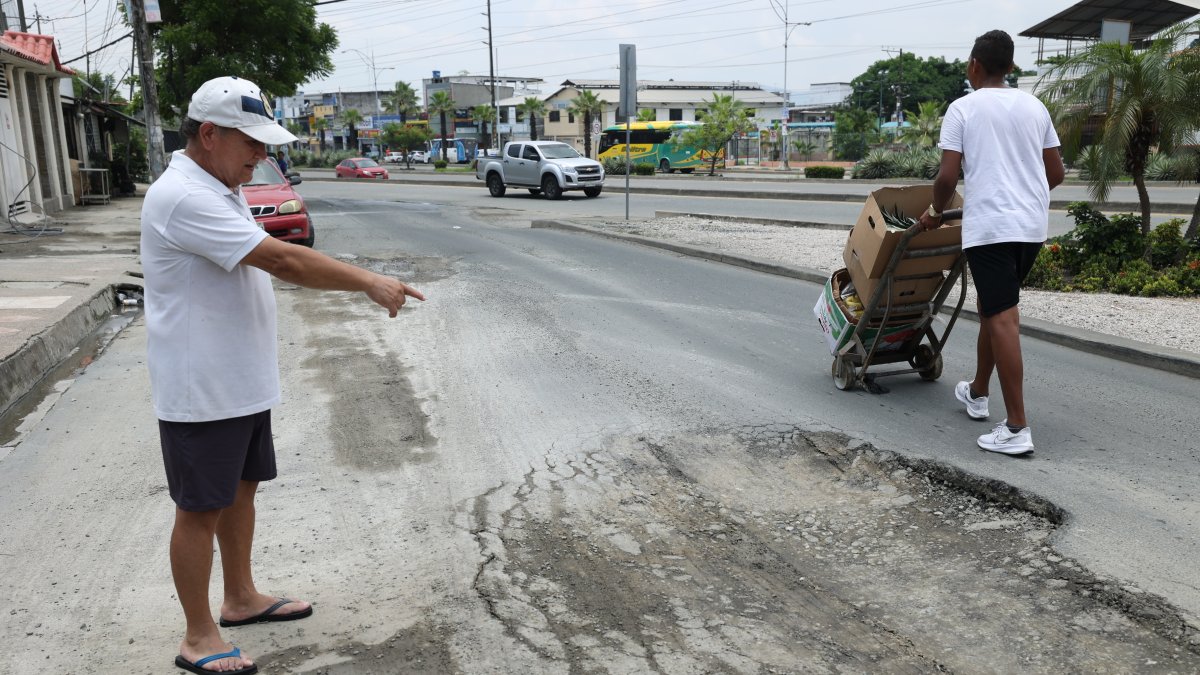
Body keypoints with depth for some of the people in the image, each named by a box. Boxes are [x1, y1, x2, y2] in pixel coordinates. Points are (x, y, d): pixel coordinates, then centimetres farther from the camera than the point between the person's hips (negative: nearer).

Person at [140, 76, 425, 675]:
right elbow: (283, 260, -28)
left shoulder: (217, 191, 12)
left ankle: (241, 598, 36)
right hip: (201, 393, -10)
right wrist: (369, 282, -22)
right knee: (201, 510, 3)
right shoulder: (184, 198, -23)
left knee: (242, 489, 19)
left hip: (242, 383, 10)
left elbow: (270, 266, 15)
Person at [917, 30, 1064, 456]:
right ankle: (977, 392, 36)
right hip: (1033, 225, 6)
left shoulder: (963, 109, -2)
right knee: (994, 308, 21)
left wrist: (936, 212, 10)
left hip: (989, 226, -6)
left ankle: (1017, 429, -9)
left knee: (1002, 319, -8)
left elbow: (947, 176, -9)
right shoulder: (1034, 107, 13)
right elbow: (1056, 174, 15)